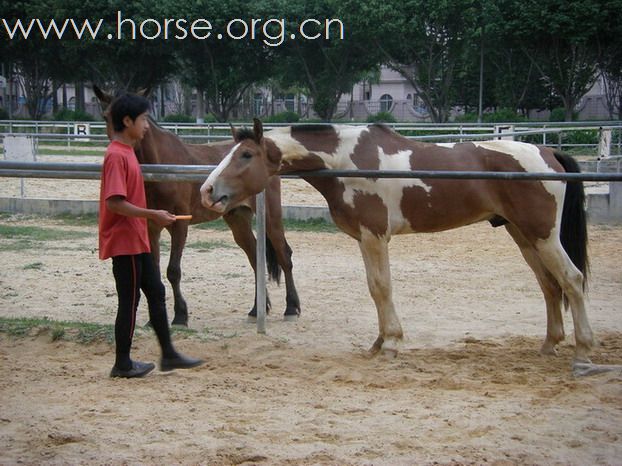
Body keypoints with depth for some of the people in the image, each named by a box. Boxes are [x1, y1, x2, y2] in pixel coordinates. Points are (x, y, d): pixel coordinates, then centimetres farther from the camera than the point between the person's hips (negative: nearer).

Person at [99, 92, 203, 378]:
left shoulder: (126, 152, 13)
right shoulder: (117, 156, -18)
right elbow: (115, 202, -25)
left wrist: (152, 217, 18)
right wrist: (152, 215, -23)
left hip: (138, 240, 10)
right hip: (124, 242, -10)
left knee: (156, 293, 13)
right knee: (130, 301, -2)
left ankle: (169, 355, 20)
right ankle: (123, 364, 9)